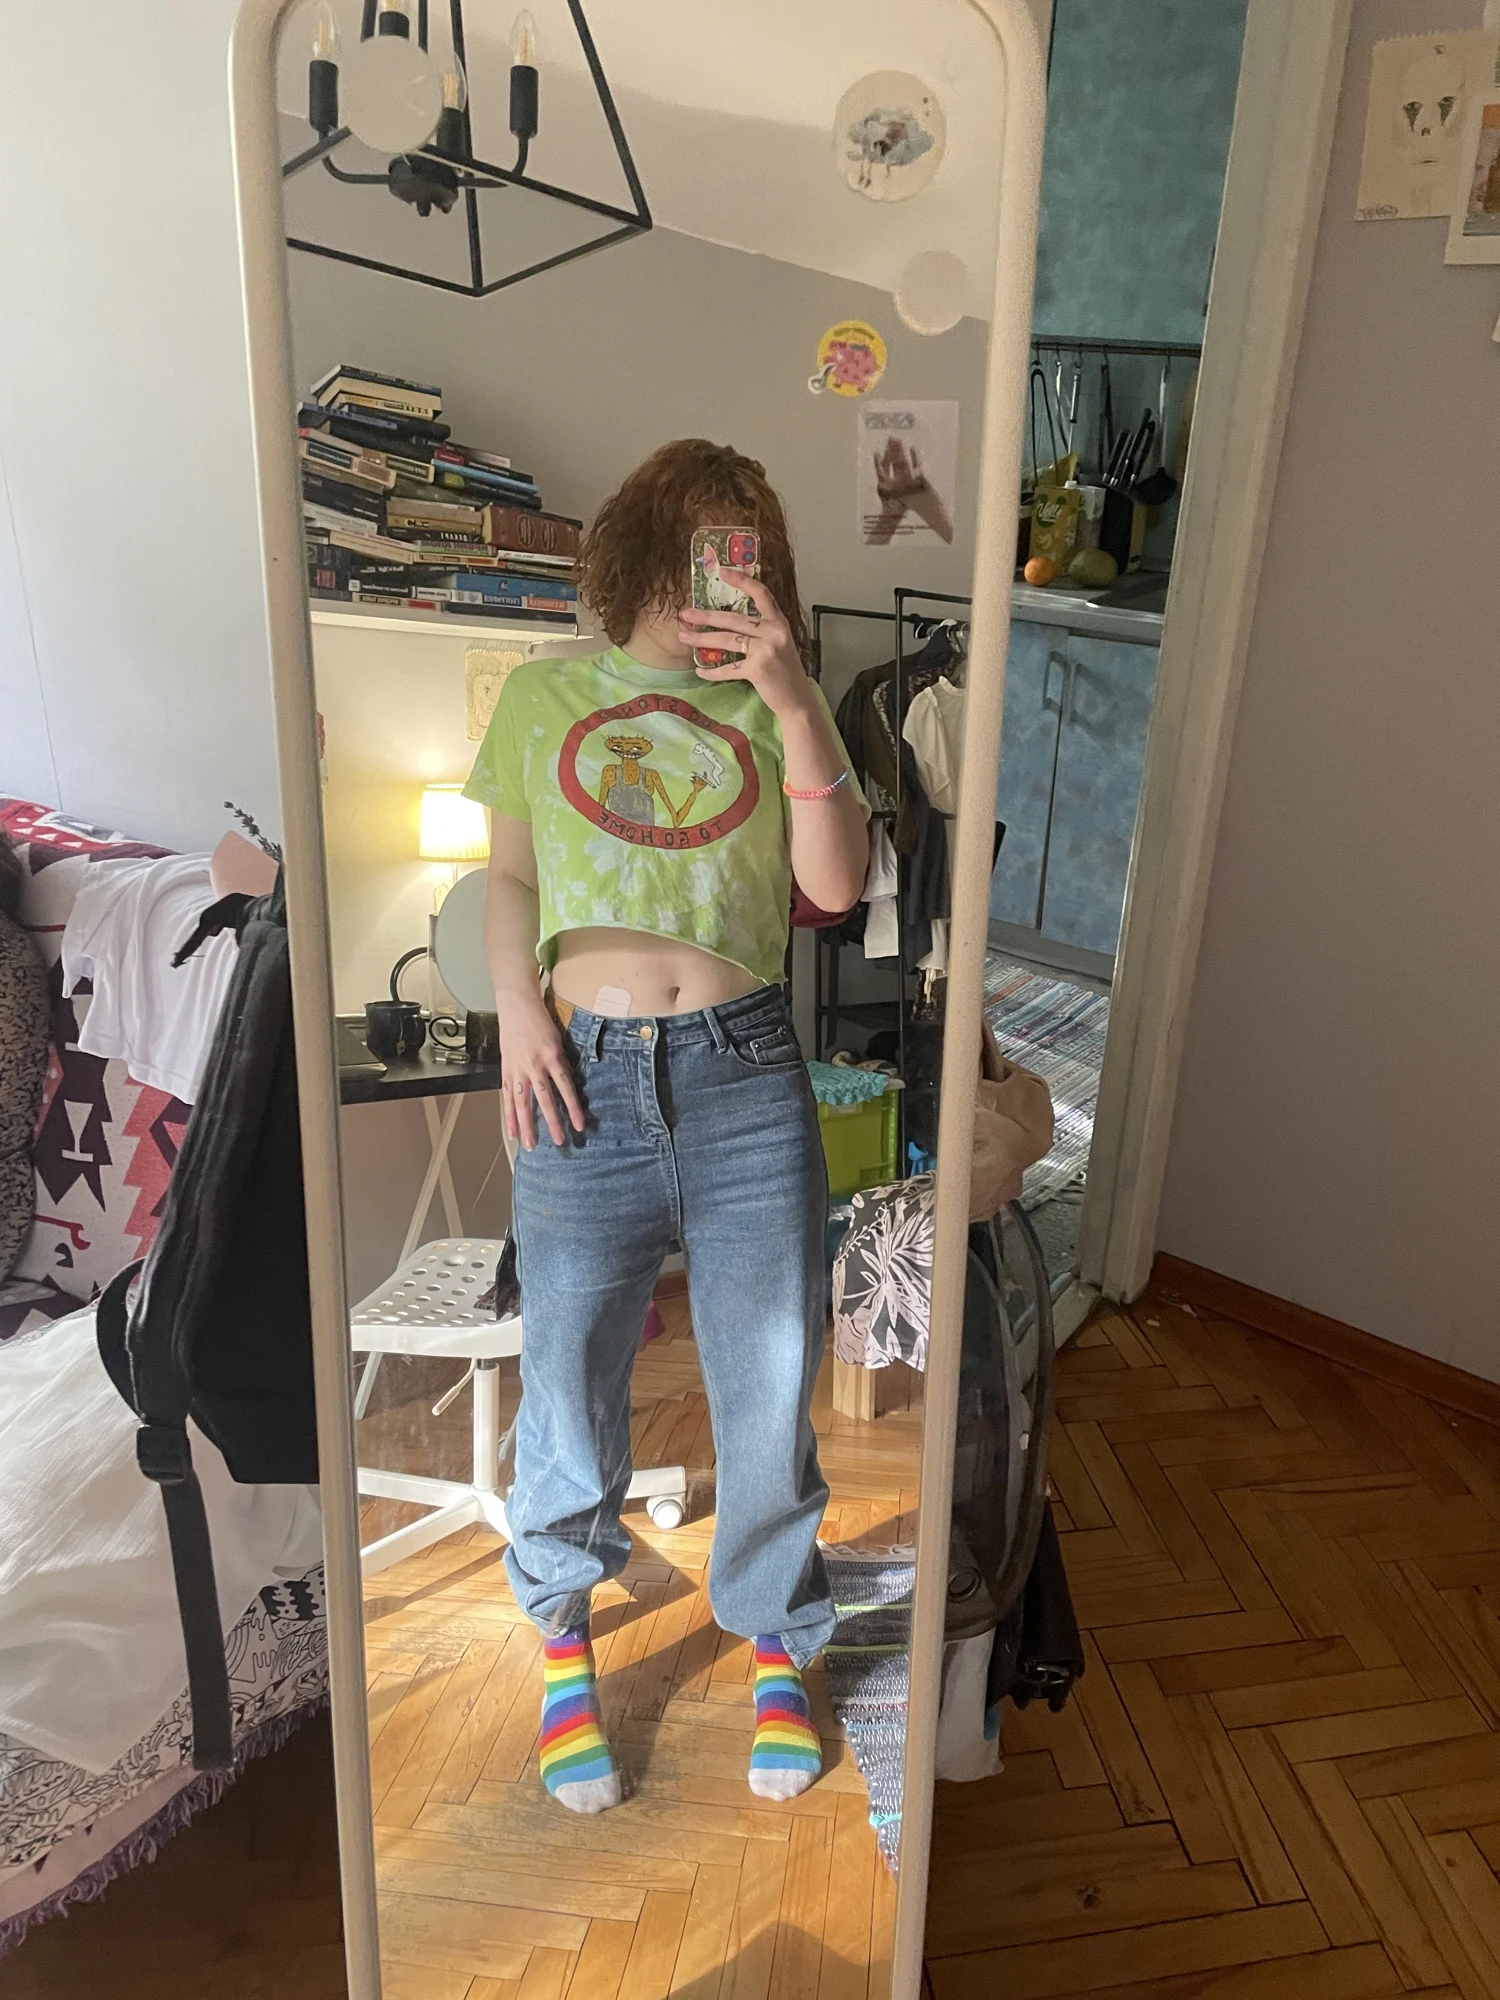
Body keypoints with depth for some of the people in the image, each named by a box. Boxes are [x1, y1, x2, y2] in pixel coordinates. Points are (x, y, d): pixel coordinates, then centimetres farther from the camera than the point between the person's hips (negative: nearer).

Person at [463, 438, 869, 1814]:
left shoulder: (774, 708, 10)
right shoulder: (543, 697, 13)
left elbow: (836, 886, -2)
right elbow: (509, 875, 15)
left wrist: (796, 703, -11)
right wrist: (516, 1007, -1)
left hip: (747, 1077, 0)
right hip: (587, 1082, 0)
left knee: (769, 1385, 9)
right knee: (572, 1382, 10)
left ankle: (777, 1647, 35)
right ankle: (563, 1640, 38)